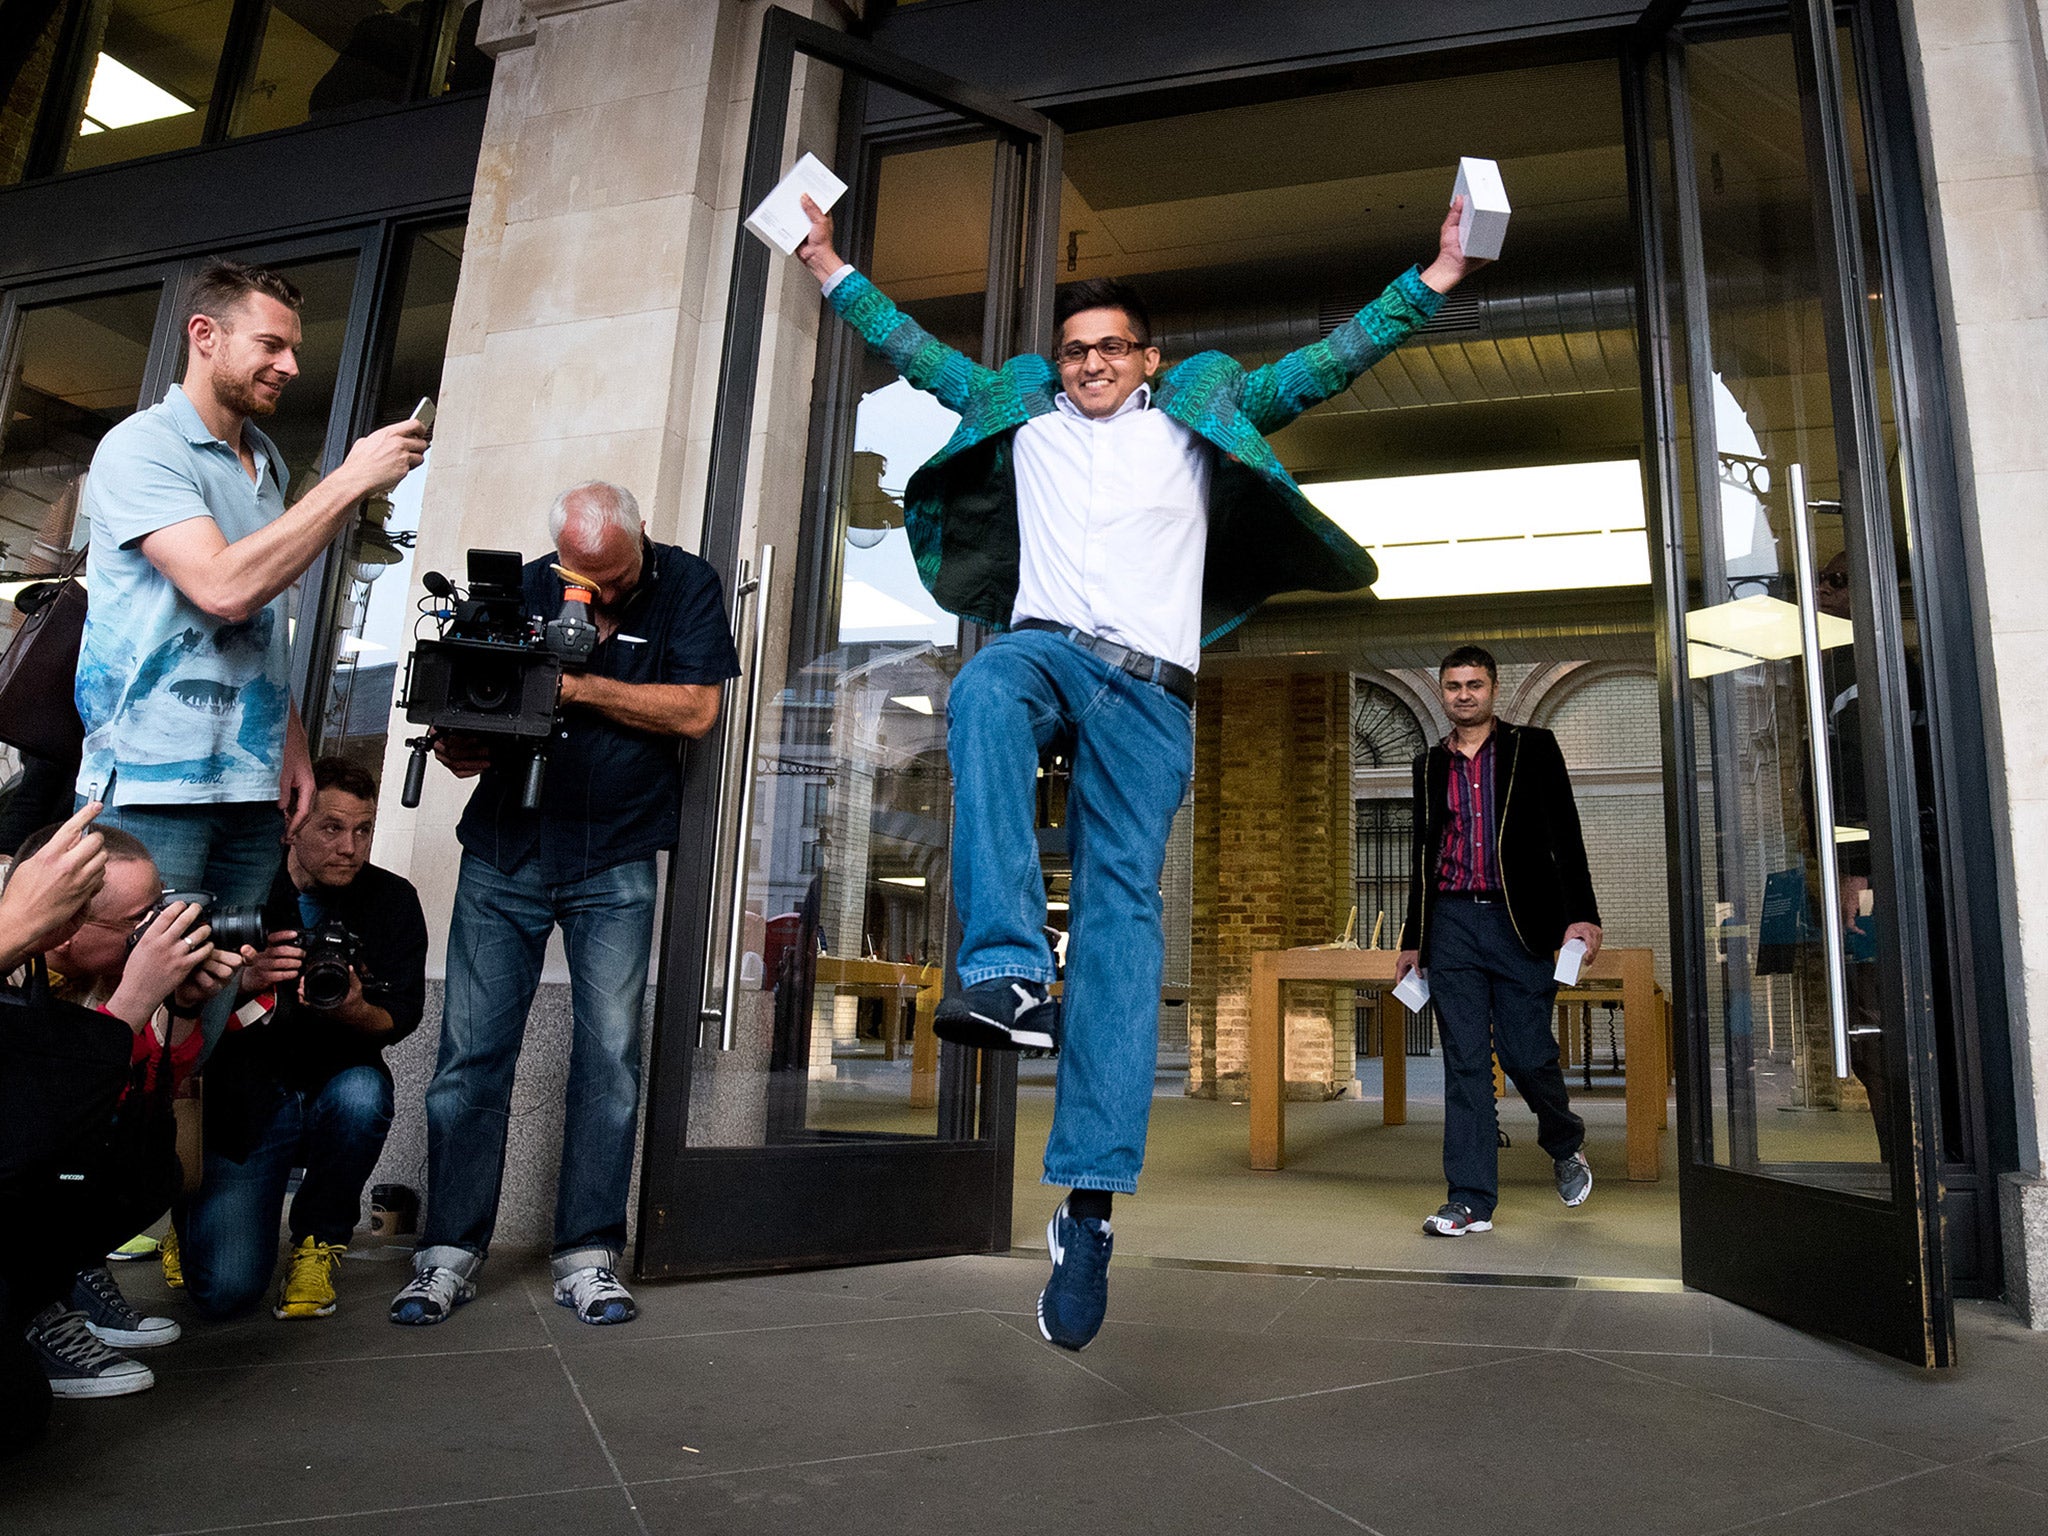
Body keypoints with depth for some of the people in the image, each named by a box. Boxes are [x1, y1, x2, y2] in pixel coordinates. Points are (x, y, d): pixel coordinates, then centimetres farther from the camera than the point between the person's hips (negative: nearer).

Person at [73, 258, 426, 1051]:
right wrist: (351, 481, -17)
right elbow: (225, 588, -21)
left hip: (252, 788, 6)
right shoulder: (141, 447, -5)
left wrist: (292, 741, 11)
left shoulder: (268, 465, 16)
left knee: (215, 1013, 7)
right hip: (152, 784, -6)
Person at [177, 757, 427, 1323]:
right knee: (225, 1290, -14)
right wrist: (247, 981, -28)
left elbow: (399, 1020, -4)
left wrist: (352, 1010, -27)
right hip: (240, 1104, -1)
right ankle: (200, 1209, 25)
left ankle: (316, 1244, -7)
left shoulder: (393, 900, -3)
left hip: (332, 1092, 1)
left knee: (362, 1091, -36)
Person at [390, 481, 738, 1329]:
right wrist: (458, 744, -20)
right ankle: (450, 1251, 13)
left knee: (610, 1053, -2)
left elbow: (695, 710, -12)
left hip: (615, 860, -1)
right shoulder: (524, 590, 3)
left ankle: (588, 1254, 8)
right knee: (471, 1050, 0)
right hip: (504, 852, 2)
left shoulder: (686, 586, -1)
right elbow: (466, 733, 3)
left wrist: (573, 685, -18)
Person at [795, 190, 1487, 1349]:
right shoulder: (1023, 414, 24)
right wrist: (835, 272, 34)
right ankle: (1008, 971, -45)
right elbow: (919, 352, 32)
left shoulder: (1200, 417, 21)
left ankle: (1091, 1191, -14)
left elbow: (1319, 370, 20)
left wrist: (1431, 282, 16)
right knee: (982, 696, -38)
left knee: (1123, 912, -12)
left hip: (1149, 687, -1)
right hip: (1046, 646, 1)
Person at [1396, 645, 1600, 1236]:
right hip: (1451, 923, 3)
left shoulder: (1533, 748, 6)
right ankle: (1471, 1200, 6)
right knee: (1465, 1064, 1)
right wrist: (1413, 939, 18)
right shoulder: (1429, 765, 15)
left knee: (1526, 1054, -2)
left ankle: (1565, 1144, 30)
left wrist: (1582, 915, -9)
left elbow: (1565, 836, 1)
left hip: (1519, 922, -3)